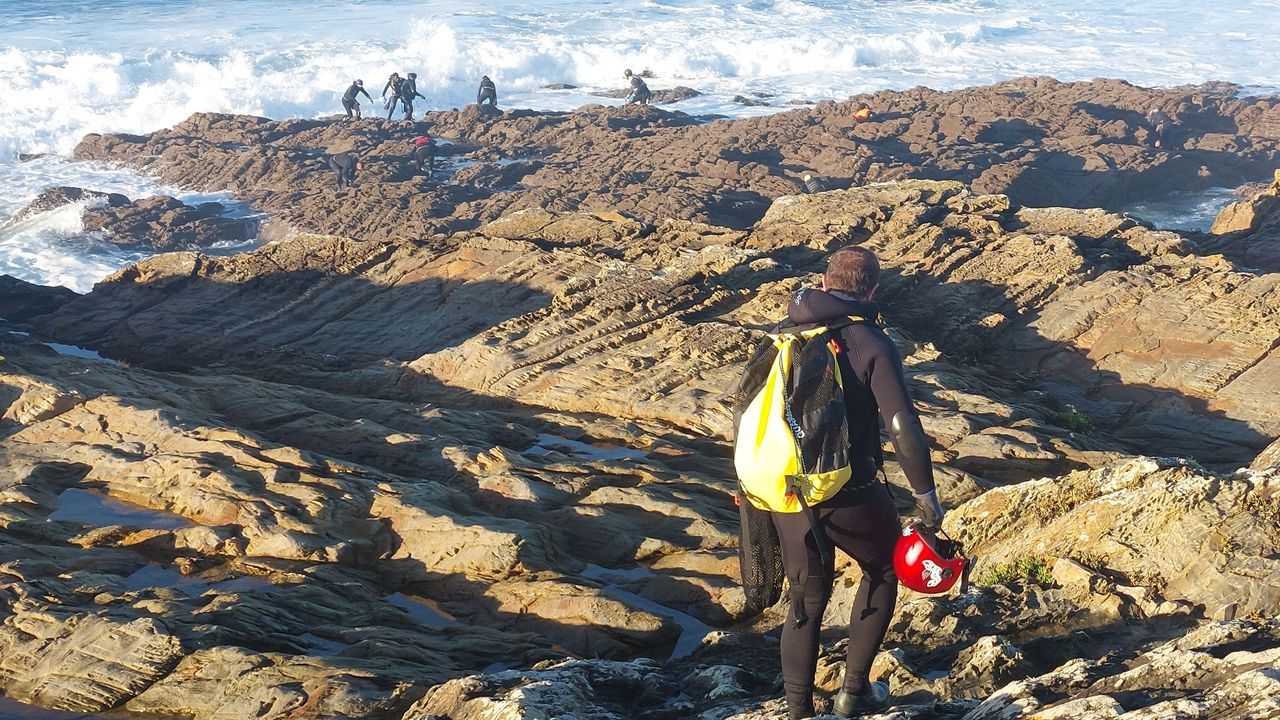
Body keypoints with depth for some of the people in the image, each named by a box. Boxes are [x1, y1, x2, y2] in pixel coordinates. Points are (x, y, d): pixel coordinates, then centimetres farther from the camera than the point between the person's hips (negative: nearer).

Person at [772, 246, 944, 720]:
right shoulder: (872, 345, -11)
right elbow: (904, 430, -18)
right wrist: (926, 496, -8)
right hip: (849, 495, -4)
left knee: (807, 600, 19)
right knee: (882, 571, 24)